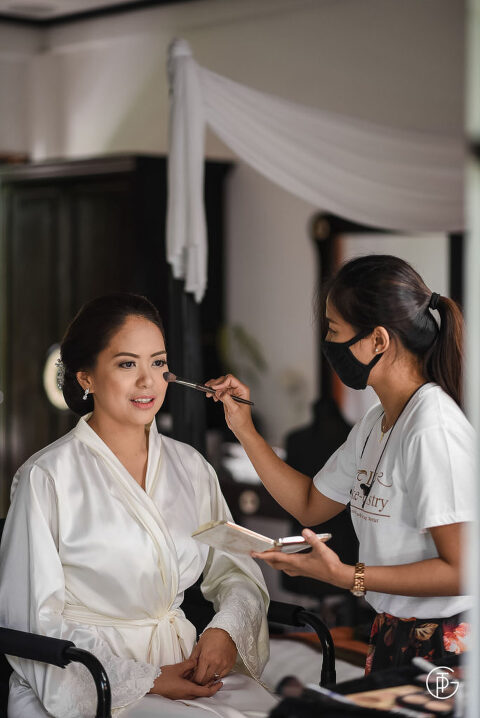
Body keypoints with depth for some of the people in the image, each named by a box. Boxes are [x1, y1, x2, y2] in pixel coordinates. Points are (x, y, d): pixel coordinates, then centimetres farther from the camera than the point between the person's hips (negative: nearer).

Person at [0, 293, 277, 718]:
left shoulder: (190, 467, 12)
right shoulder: (46, 478, -7)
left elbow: (236, 572, 13)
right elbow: (36, 622, -9)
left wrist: (226, 629, -9)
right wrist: (144, 680, -15)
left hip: (189, 666, 6)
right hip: (91, 683, -6)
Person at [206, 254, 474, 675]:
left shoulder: (434, 429, -22)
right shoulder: (375, 425, 8)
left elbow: (461, 570, -24)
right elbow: (309, 506, 18)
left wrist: (346, 576, -26)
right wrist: (245, 429, 12)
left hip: (442, 645, -9)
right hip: (391, 635, 9)